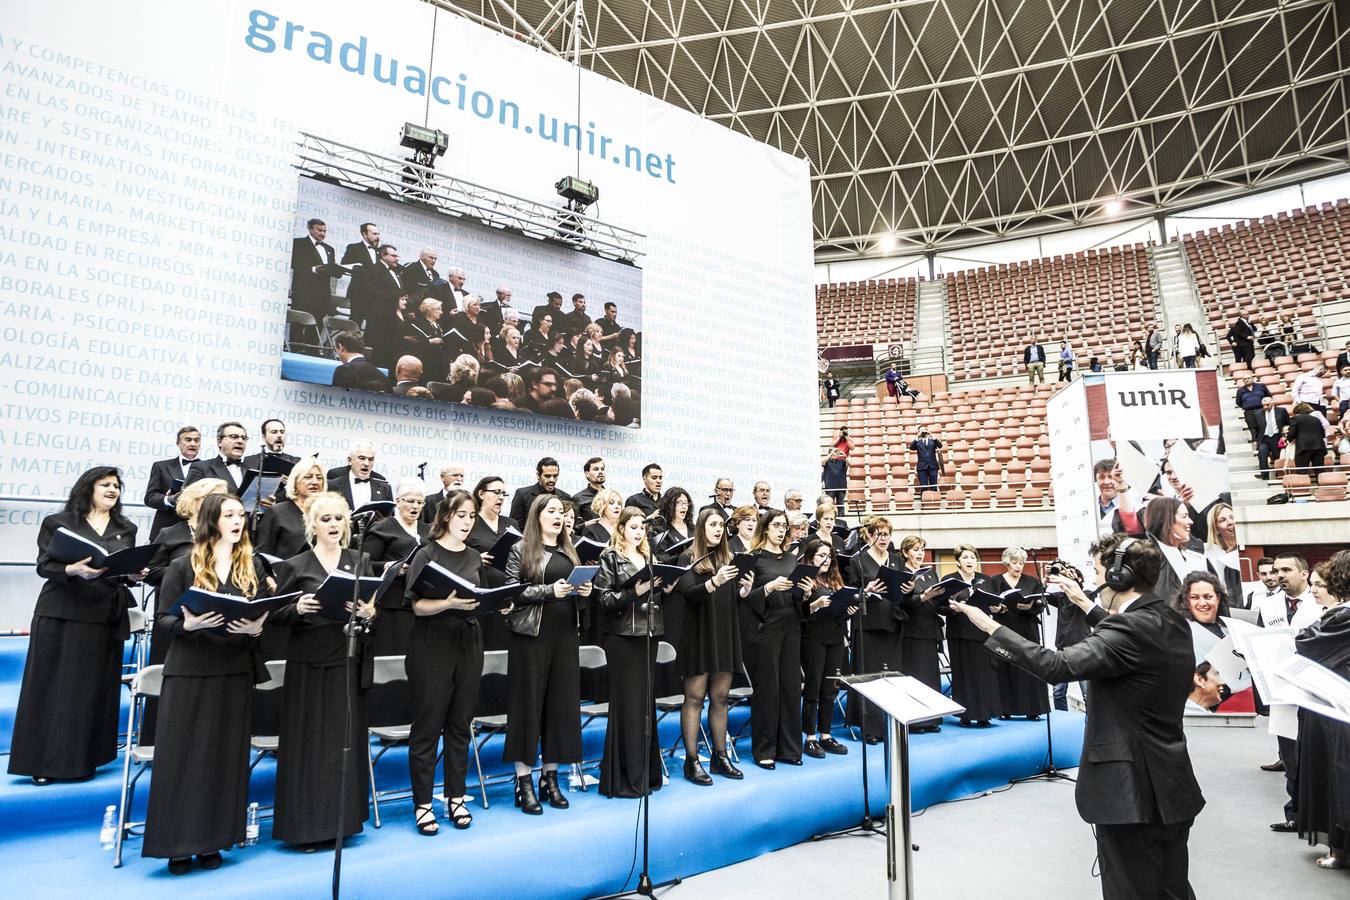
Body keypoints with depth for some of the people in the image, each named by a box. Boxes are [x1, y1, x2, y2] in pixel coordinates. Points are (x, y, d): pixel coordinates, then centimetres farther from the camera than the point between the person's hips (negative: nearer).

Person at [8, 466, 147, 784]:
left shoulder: (127, 529, 13)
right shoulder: (58, 523, 3)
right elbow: (44, 567, -5)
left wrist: (135, 575, -8)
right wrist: (72, 569, -24)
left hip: (106, 618, 3)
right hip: (61, 617, -3)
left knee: (95, 689, 4)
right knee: (53, 687, 1)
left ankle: (82, 759, 14)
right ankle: (44, 761, 12)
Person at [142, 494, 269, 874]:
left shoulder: (252, 567, 7)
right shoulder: (184, 566, -1)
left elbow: (265, 614, 9)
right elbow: (163, 617, -1)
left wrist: (256, 627, -12)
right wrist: (187, 624, -21)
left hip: (236, 670, 3)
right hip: (189, 670, -2)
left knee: (226, 755, 7)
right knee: (182, 754, 1)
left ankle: (212, 840, 19)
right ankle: (178, 842, 15)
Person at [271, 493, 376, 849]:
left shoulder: (361, 561, 8)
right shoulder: (295, 565, 0)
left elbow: (372, 609, 10)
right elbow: (276, 615, 2)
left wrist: (369, 613, -12)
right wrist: (297, 609, -18)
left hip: (349, 662, 2)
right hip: (309, 662, -2)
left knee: (347, 740, 7)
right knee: (308, 743, 3)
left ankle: (342, 819, 22)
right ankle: (306, 824, 17)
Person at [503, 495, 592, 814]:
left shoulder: (569, 551, 15)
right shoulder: (522, 549, -1)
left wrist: (584, 592, -1)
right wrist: (549, 590, -20)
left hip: (565, 634, 5)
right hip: (532, 634, -5)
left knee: (562, 703, 6)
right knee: (528, 702, 1)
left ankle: (550, 776, 20)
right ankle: (524, 781, 12)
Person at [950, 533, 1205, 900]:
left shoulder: (1130, 629, -23)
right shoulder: (1173, 623, 4)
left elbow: (1057, 666, -33)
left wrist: (991, 627, -31)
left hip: (1132, 792, -9)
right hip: (1174, 788, 9)